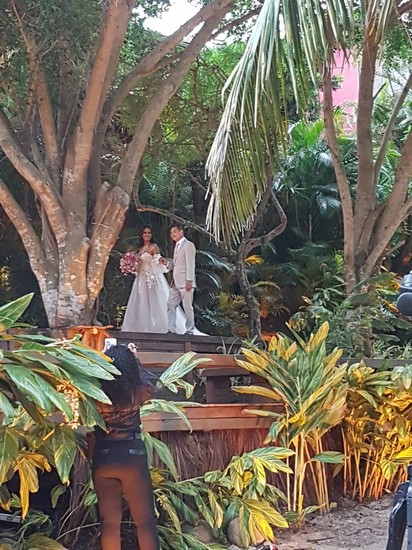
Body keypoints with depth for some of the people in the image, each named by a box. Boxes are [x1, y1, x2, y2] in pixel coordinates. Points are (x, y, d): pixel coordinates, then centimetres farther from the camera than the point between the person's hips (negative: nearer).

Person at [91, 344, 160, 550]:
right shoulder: (138, 391, -9)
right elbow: (148, 385, 16)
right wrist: (131, 361, 28)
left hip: (103, 459, 1)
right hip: (132, 456, -1)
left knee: (110, 522, 11)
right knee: (145, 520, 9)